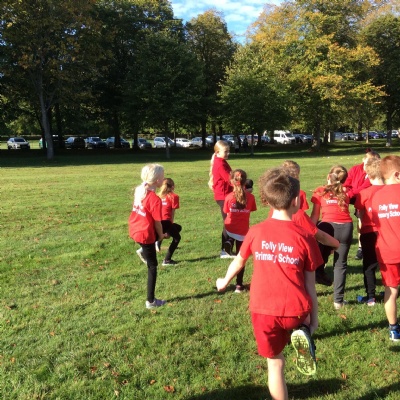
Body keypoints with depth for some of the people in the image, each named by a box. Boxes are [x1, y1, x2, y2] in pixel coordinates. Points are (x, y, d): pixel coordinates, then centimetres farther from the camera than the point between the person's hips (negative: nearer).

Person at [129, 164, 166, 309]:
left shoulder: (139, 190, 1)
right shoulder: (155, 199, -22)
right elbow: (157, 222, -16)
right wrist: (161, 235, 3)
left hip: (134, 230, 8)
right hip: (145, 234, -8)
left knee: (167, 229, 29)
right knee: (152, 266, 7)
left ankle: (143, 251, 31)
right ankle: (151, 301, 14)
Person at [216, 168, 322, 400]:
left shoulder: (256, 232, -3)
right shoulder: (304, 237, -7)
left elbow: (239, 262, 14)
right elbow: (309, 282, -2)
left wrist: (225, 281, 33)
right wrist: (314, 317, 9)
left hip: (264, 310, 0)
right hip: (295, 310, 0)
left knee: (275, 362, 15)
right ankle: (303, 333, 2)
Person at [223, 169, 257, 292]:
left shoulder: (229, 197, -12)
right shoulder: (250, 197, -9)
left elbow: (227, 213, -3)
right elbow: (251, 210, 5)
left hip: (230, 229, 0)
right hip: (243, 231, 0)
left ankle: (229, 242, 6)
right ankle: (239, 285, 12)